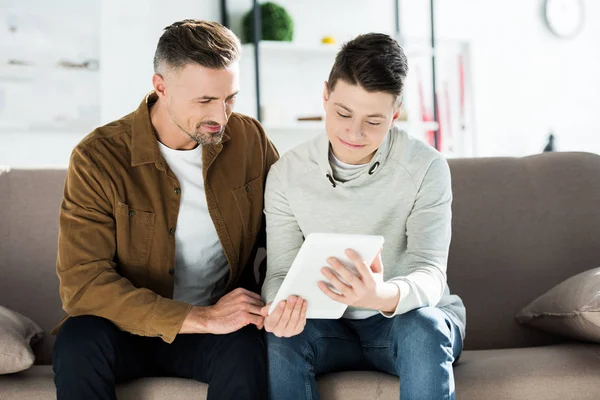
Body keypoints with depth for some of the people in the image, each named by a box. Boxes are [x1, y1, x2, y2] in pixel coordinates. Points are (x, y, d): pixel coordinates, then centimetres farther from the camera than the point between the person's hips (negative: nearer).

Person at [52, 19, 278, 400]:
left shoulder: (250, 139, -3)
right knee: (79, 341, -32)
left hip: (223, 328, 1)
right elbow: (82, 283, -21)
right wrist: (203, 318, -27)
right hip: (130, 325, 0)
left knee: (245, 349, -33)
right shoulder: (99, 158, -14)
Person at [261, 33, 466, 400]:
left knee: (422, 329, -36)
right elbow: (281, 273, -5)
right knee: (278, 338, -30)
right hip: (331, 326, 2)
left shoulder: (426, 168, -13)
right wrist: (281, 307, -31)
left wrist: (384, 296, -44)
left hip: (405, 316, -1)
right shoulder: (286, 174, -5)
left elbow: (429, 274, -20)